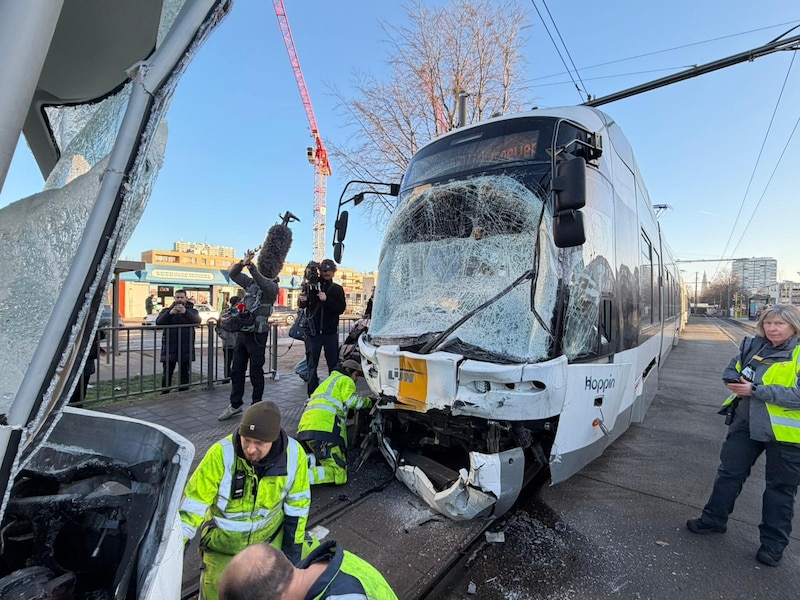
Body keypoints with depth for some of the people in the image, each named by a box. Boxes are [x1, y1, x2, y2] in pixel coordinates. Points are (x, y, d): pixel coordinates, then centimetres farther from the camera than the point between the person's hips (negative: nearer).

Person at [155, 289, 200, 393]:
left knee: (185, 373, 6)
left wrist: (185, 312, -30)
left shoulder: (191, 311, 8)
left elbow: (197, 320, -13)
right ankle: (164, 394, 10)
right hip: (169, 346, 0)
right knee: (167, 373, 1)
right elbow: (158, 322, -6)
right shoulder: (166, 310, 11)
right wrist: (170, 313, -23)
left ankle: (183, 392, 15)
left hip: (186, 348, 0)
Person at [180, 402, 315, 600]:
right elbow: (193, 504, -20)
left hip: (272, 534, 2)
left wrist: (293, 546, -2)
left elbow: (297, 503, -7)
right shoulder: (221, 454, -29)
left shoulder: (293, 454, -21)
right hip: (225, 542, -2)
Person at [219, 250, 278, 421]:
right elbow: (233, 273, 11)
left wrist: (252, 268, -35)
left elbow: (265, 286, -30)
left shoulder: (272, 286, -8)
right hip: (242, 332, 7)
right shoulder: (250, 282, 11)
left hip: (257, 335, -7)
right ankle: (235, 405, 27)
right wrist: (242, 263, -8)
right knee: (237, 370, 13)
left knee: (256, 372, 3)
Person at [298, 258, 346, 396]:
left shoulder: (337, 289, 7)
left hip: (331, 332, 0)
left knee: (333, 364, 4)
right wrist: (302, 300, -14)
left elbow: (341, 308, -4)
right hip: (312, 331, 0)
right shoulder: (310, 286, 5)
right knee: (312, 364, 5)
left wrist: (327, 299, -18)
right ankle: (312, 394, 13)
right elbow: (302, 305, 9)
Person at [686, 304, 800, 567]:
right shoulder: (752, 346, 3)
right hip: (746, 423, 5)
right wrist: (738, 382, -8)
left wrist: (756, 390, -25)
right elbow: (731, 372, 13)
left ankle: (773, 542, 27)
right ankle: (714, 519, 30)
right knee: (729, 472, 13)